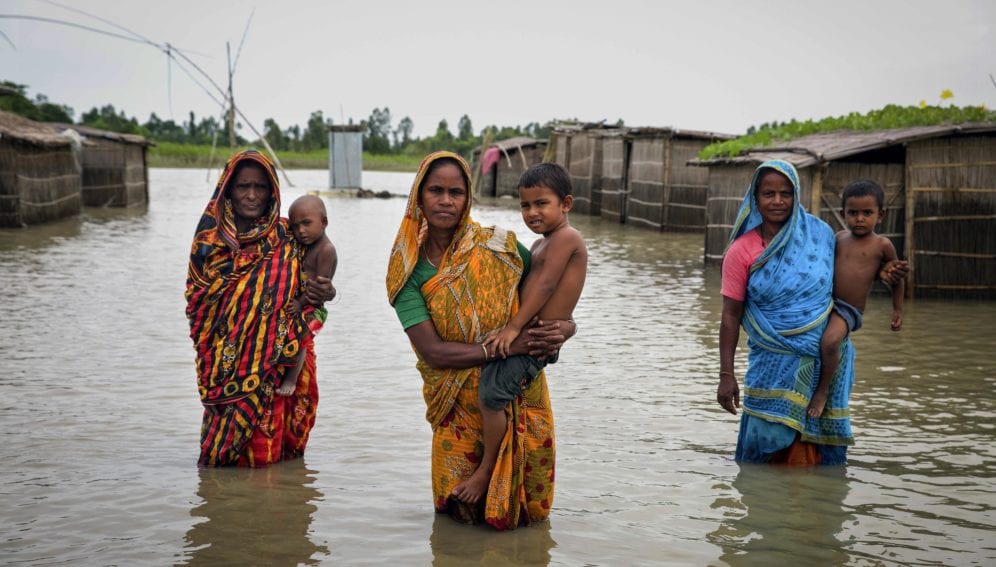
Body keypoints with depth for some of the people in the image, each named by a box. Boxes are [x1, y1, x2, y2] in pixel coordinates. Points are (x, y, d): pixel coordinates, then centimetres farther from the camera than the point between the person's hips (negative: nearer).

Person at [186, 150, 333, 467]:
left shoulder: (284, 238, 2)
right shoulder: (210, 240, 0)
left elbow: (304, 293, 2)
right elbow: (196, 301, 2)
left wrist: (324, 292, -20)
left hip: (272, 362, 1)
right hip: (226, 362, 0)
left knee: (264, 452, 0)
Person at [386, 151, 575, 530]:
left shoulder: (500, 247, -6)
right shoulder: (409, 271, -7)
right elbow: (432, 352, -16)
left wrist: (563, 329, -20)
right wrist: (506, 348, -25)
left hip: (521, 397, 0)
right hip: (458, 408, 0)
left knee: (526, 511, 8)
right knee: (461, 511, 9)